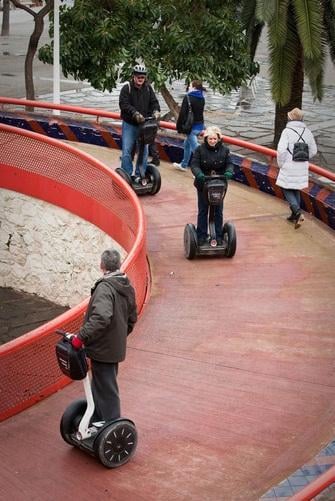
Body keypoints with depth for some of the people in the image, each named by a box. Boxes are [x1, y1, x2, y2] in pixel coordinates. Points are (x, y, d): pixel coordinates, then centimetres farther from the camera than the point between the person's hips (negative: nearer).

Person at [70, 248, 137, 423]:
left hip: (103, 349, -9)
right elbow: (132, 319, 17)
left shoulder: (105, 288, -22)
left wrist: (81, 337, -33)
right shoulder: (127, 288, 7)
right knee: (99, 387, 22)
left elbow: (101, 318, -36)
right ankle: (96, 423, 35)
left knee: (107, 391, 1)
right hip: (116, 348, 9)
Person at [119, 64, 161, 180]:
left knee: (144, 151, 6)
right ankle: (127, 175, 0)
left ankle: (140, 175, 15)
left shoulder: (148, 88, 6)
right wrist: (135, 114, -30)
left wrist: (156, 111, -18)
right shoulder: (127, 88, -8)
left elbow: (154, 102, 4)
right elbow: (123, 104, -18)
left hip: (143, 124, 4)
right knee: (127, 151, -6)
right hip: (129, 124, -4)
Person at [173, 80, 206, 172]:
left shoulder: (188, 97, -16)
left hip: (191, 127, -8)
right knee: (187, 144, 26)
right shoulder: (201, 98, 8)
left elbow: (182, 113, -17)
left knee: (195, 148, -7)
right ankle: (183, 165, 38)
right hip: (200, 125, 8)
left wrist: (179, 126, -9)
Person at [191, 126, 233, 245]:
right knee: (203, 211, 9)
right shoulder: (200, 150, -9)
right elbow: (194, 165, -15)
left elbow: (229, 164, -4)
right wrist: (199, 175, -35)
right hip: (203, 185, -1)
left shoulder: (224, 150, -3)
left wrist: (228, 173, -27)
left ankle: (218, 236, 20)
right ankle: (201, 236, 18)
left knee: (218, 211, 10)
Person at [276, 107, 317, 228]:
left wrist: (281, 164, -6)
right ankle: (294, 215, 26)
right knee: (296, 189, 21)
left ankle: (298, 212, -11)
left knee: (286, 190, 9)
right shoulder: (307, 131, 1)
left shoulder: (287, 131, -15)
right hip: (302, 168, 5)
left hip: (289, 167, -5)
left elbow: (281, 150, -23)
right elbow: (313, 151, 8)